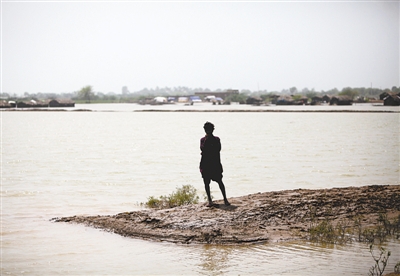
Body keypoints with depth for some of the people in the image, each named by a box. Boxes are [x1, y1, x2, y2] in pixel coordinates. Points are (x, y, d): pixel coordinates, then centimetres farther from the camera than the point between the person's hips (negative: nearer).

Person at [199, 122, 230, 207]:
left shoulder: (216, 139, 7)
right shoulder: (203, 140, 9)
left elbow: (218, 149, -5)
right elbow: (202, 148, -8)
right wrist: (206, 139, -10)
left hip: (215, 163, -1)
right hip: (205, 164, 1)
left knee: (219, 181, -5)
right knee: (206, 182, 1)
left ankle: (225, 199, 1)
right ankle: (210, 201, 8)